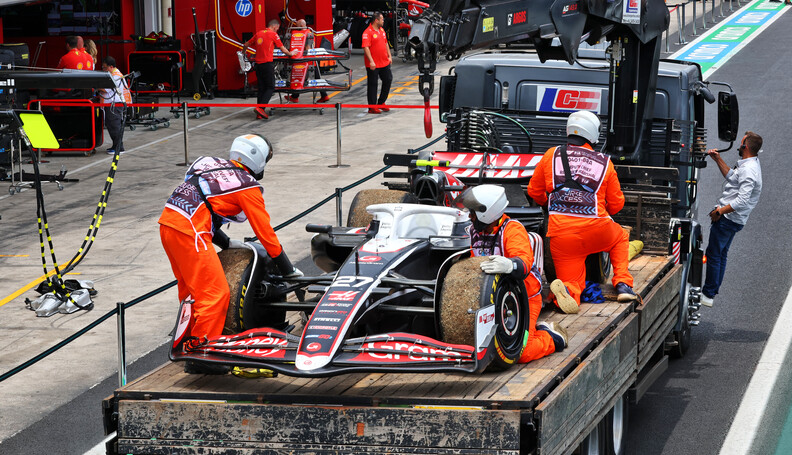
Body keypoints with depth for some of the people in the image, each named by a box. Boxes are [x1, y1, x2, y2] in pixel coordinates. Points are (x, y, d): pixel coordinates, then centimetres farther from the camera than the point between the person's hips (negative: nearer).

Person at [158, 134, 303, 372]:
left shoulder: (214, 165, 21)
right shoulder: (248, 186, 1)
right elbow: (265, 231, 5)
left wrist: (225, 242, 33)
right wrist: (288, 269, 15)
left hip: (168, 220, 9)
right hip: (189, 231, -9)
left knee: (190, 289, 23)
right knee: (215, 294, -2)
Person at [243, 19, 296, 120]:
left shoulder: (258, 33, 14)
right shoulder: (273, 34, -3)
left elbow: (246, 45, 22)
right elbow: (282, 48, 4)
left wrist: (243, 53, 42)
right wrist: (290, 54, 22)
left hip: (258, 64, 6)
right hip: (267, 64, -6)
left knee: (261, 88, 9)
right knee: (270, 87, -2)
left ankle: (259, 113, 6)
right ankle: (260, 107, -18)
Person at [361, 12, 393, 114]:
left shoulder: (381, 30, 12)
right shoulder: (368, 32, -15)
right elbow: (366, 47, -21)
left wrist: (389, 56, 18)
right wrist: (371, 61, -27)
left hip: (384, 63, 8)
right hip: (373, 65, -8)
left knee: (388, 80, 12)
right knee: (373, 85, -1)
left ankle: (381, 103, 26)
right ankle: (372, 107, 4)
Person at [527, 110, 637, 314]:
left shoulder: (551, 156, 11)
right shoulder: (604, 162, 10)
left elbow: (534, 191, 20)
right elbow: (616, 203, 17)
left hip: (560, 231, 0)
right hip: (595, 229, 0)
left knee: (573, 280, 10)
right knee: (621, 238, 32)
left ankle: (568, 290, -27)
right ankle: (623, 284, 14)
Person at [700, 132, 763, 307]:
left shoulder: (748, 170, -24)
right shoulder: (752, 164, 10)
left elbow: (742, 200, -31)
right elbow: (732, 176, 27)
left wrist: (720, 211, -22)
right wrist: (718, 160, 20)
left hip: (727, 219, -11)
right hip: (735, 220, 11)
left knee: (713, 254, -3)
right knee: (721, 254, 19)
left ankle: (708, 295, 2)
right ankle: (713, 290, 29)